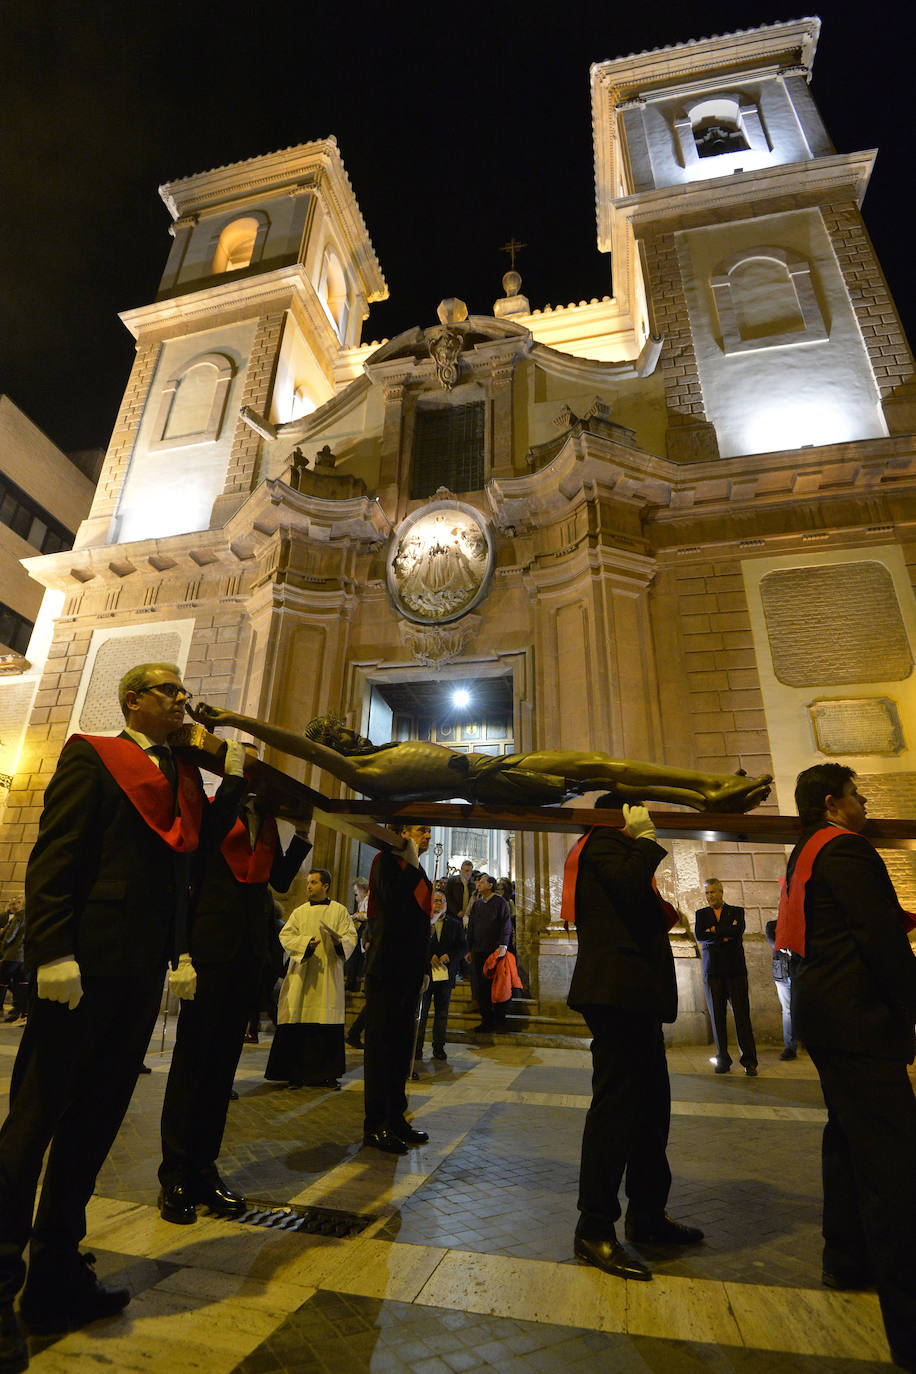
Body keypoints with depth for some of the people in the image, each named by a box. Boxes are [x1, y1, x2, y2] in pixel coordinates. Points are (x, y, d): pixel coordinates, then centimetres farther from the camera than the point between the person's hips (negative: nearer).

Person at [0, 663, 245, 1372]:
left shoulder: (183, 775, 19)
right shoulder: (92, 757, -1)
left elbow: (205, 836, 11)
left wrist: (235, 775, 3)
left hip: (144, 970, 7)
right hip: (86, 963, -7)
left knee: (96, 1119, 15)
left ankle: (57, 1278, 28)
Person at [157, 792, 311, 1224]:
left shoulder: (266, 819, 12)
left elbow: (281, 879, 10)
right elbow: (188, 870, -7)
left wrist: (302, 833, 0)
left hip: (249, 949, 5)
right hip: (211, 943, -5)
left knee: (223, 1059, 12)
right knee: (193, 1055, 4)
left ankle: (203, 1166, 23)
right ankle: (175, 1173, 17)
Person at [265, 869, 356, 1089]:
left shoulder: (340, 911, 7)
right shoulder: (300, 912, 11)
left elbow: (351, 937, 1)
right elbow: (285, 936, 1)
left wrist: (340, 942, -21)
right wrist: (306, 942, -16)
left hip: (328, 976, -1)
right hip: (302, 975, 1)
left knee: (328, 1024, -1)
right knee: (297, 1023, -3)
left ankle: (326, 1072, 12)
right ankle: (296, 1072, 11)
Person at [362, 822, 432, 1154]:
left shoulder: (416, 870, 15)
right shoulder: (386, 860, -9)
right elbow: (394, 900, -27)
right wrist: (412, 862, -19)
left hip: (409, 970, 8)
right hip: (386, 969, -8)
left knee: (401, 1046, 14)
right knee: (382, 1045, 0)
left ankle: (396, 1118, 25)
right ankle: (375, 1125, 10)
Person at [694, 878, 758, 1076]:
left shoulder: (737, 911, 10)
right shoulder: (701, 914, 14)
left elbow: (738, 930, -10)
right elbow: (699, 936, -2)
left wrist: (714, 931, -6)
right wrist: (725, 935, -8)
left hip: (735, 970, -1)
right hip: (712, 971, 1)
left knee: (742, 1015, -4)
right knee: (717, 1017, 3)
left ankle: (749, 1061, 3)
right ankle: (723, 1060, 10)